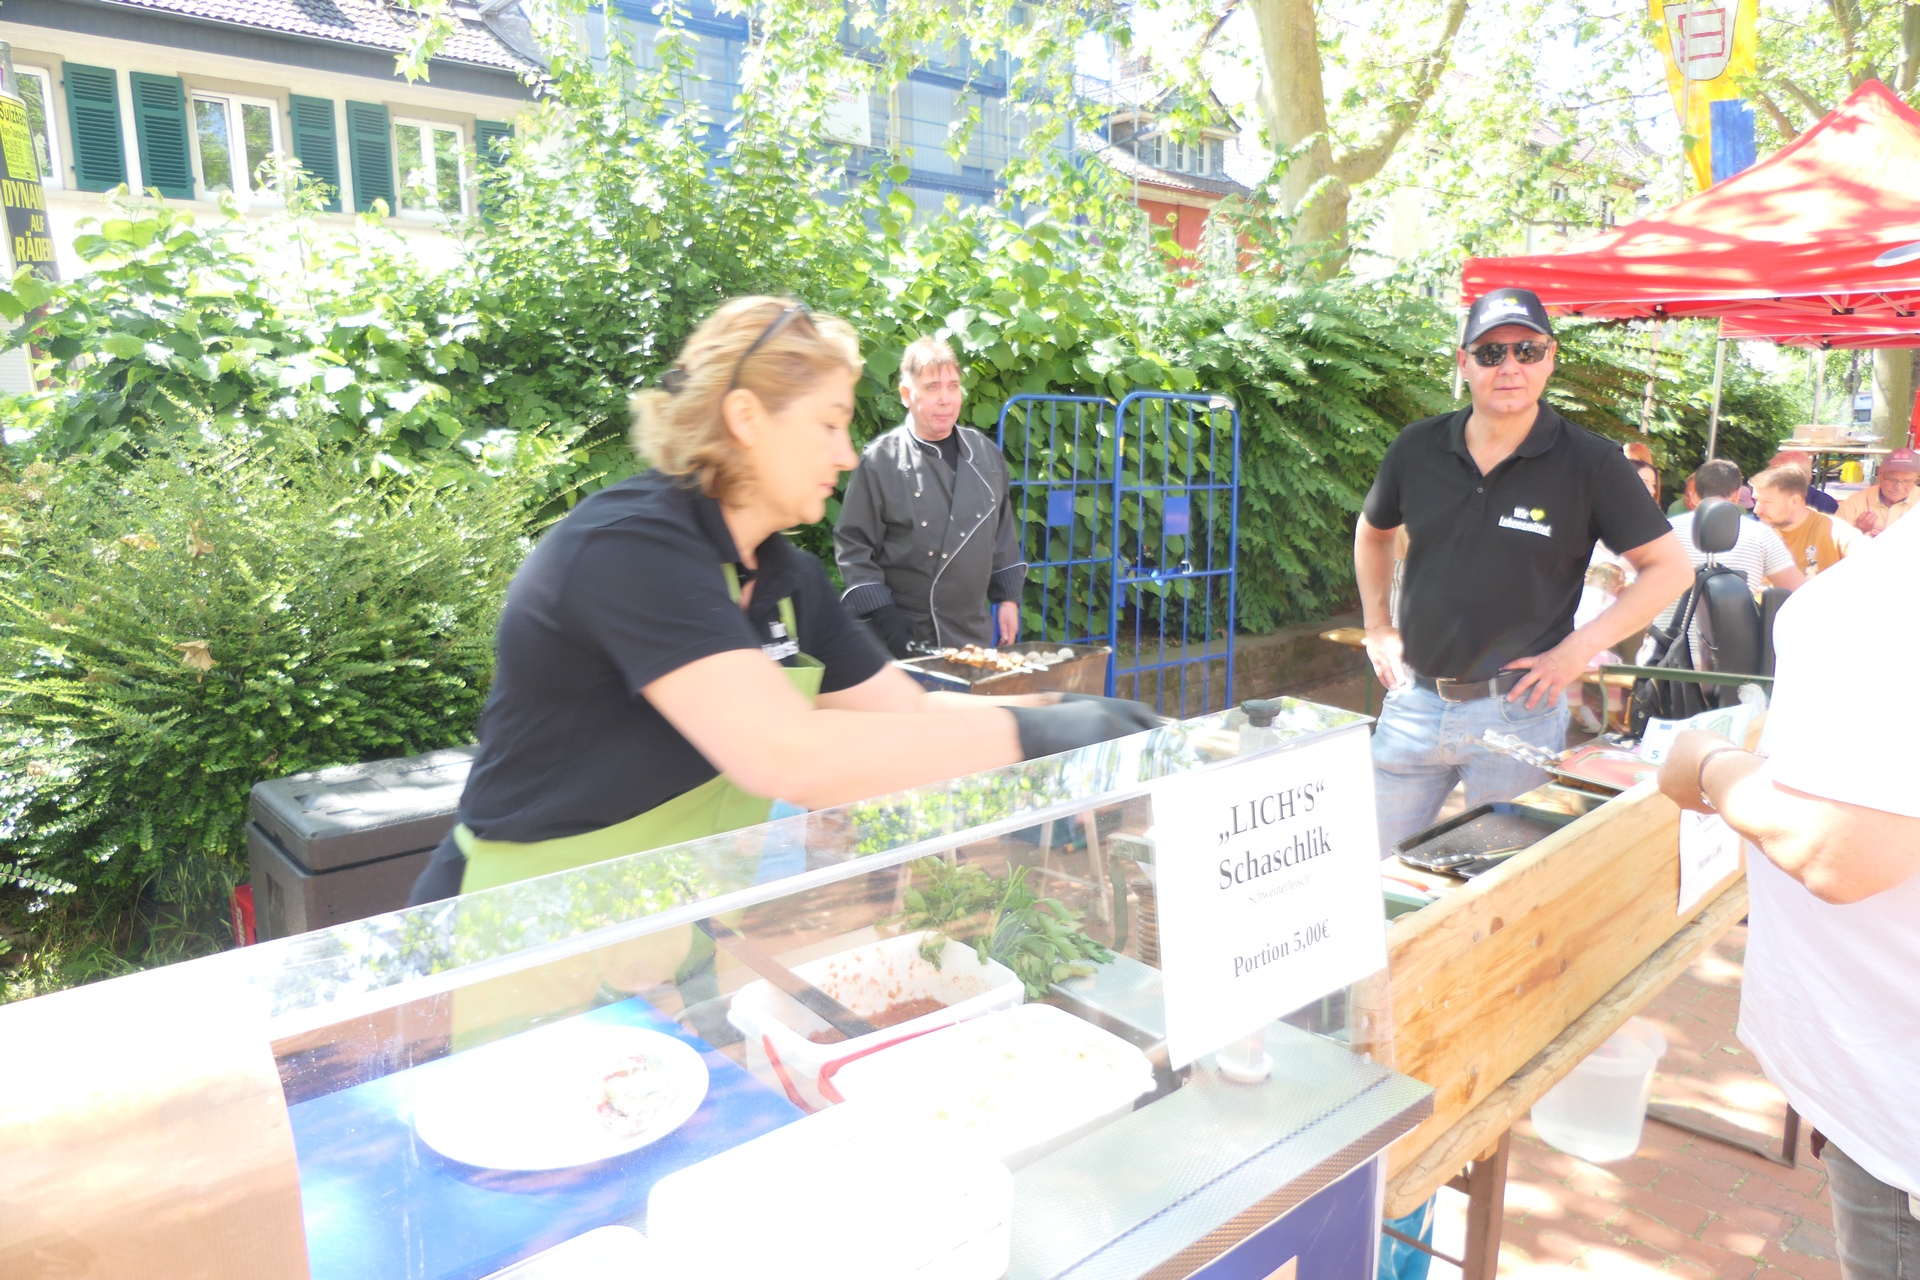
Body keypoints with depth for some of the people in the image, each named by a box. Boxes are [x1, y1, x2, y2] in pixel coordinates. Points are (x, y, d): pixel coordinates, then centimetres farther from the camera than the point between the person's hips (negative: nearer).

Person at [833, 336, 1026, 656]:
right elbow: (853, 545, -8)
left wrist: (1008, 598, 13)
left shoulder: (986, 455, 8)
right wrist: (881, 614, -15)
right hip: (907, 639, -5)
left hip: (975, 632, 5)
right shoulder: (879, 462, -9)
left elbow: (1003, 531, 16)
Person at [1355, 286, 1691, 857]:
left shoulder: (1591, 464, -8)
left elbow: (1669, 567, -4)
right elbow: (1372, 532, 18)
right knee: (1376, 863, 14)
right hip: (1414, 699, 3)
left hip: (1516, 710, -3)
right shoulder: (1418, 447, 1)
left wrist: (1579, 649, -11)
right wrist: (1377, 629, 11)